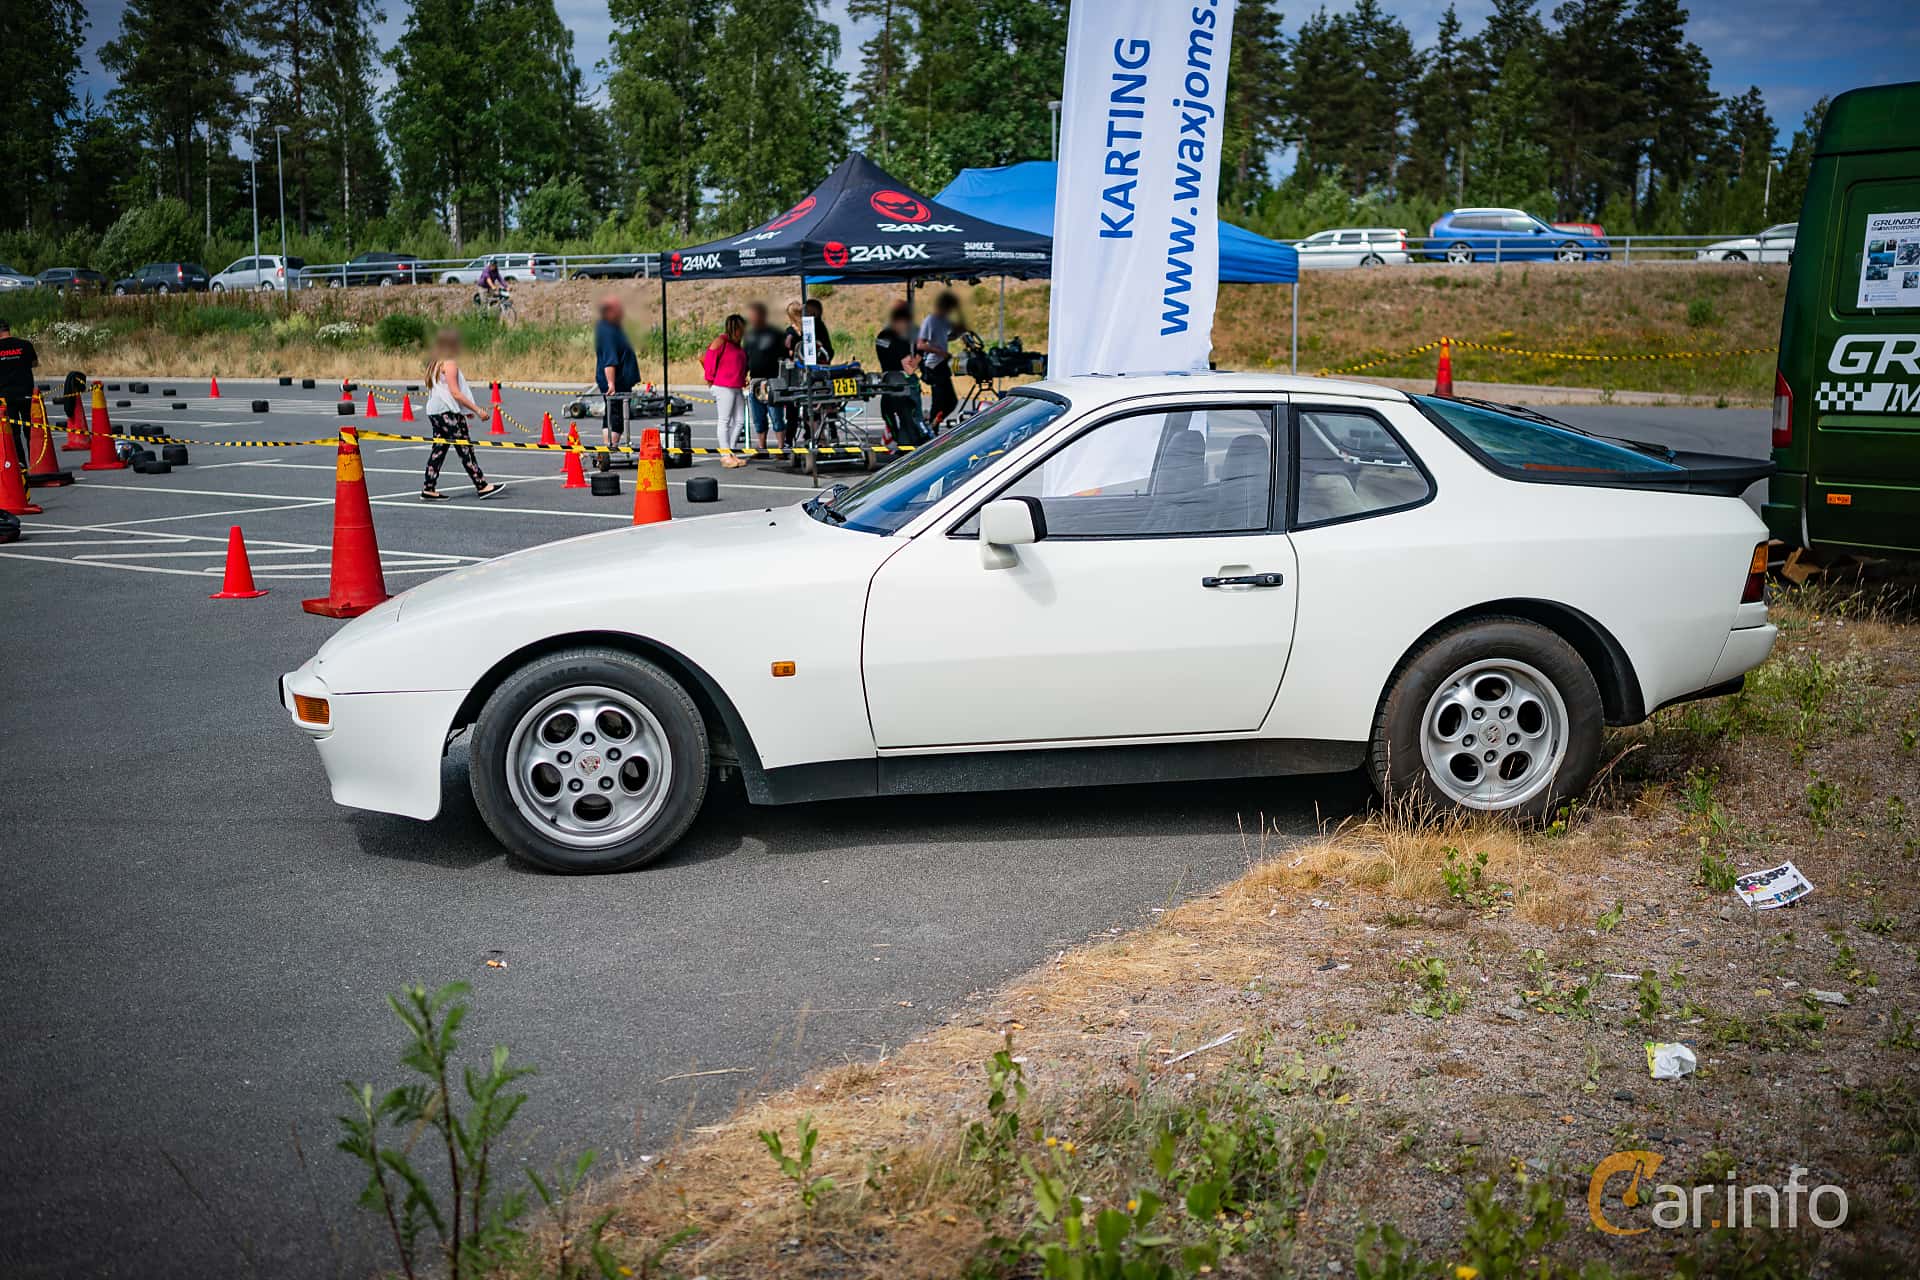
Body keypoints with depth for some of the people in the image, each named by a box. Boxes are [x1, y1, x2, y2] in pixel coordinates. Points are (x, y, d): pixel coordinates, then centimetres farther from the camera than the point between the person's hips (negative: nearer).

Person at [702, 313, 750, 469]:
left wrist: (743, 381, 14)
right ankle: (725, 455, -3)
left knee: (739, 421, 6)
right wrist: (711, 379, -4)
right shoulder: (721, 342, -8)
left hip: (737, 388, 8)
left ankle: (730, 451, 13)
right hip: (723, 388, -8)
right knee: (725, 421, -5)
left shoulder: (737, 345, 18)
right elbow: (709, 359, -12)